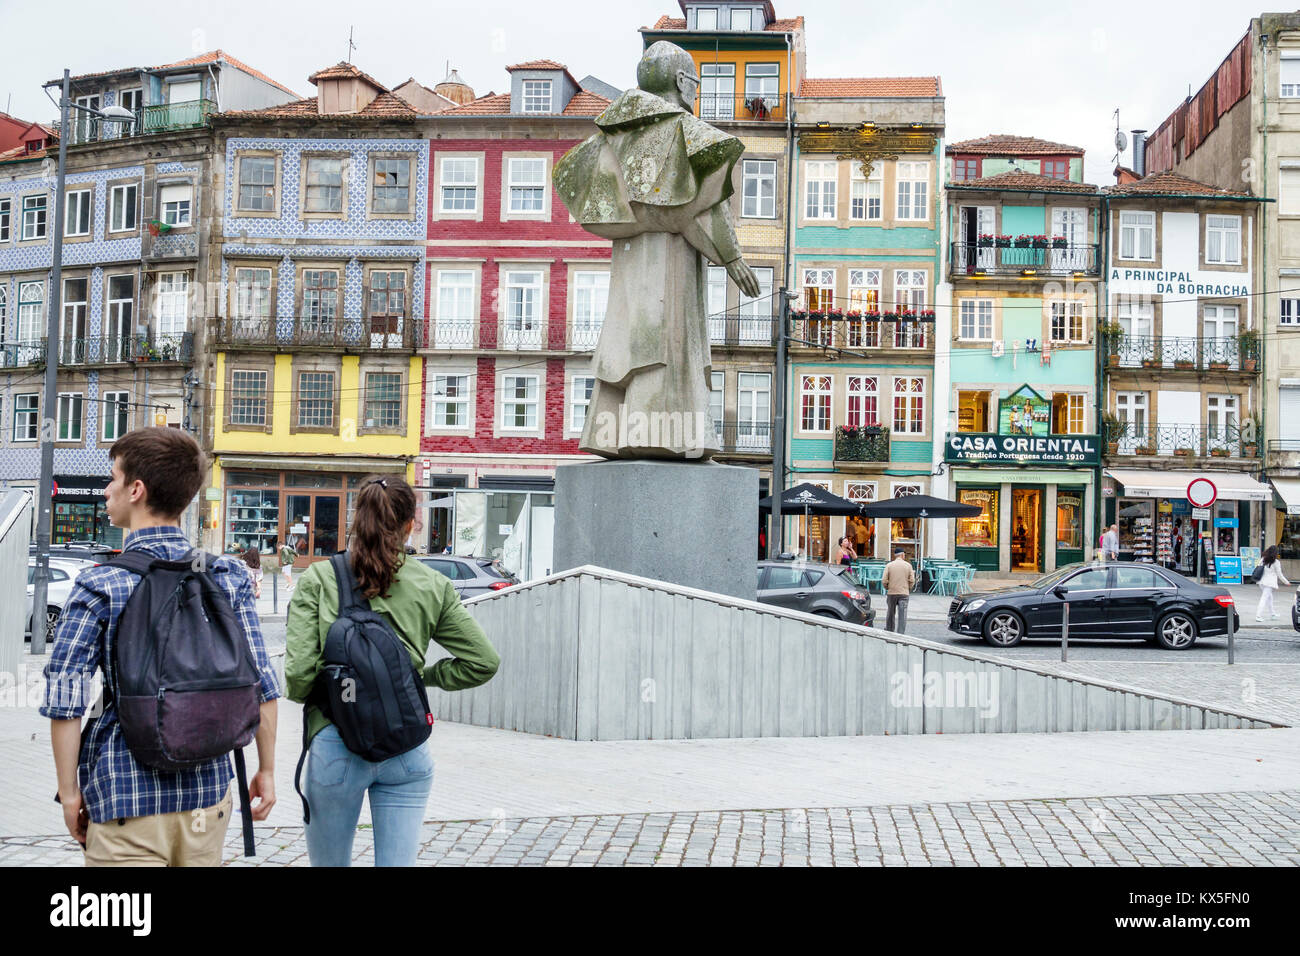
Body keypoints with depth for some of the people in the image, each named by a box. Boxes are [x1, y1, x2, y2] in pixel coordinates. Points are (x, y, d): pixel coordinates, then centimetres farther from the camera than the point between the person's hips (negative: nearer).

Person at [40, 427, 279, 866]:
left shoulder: (98, 586, -8)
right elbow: (262, 685, -1)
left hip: (126, 793, -3)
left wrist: (69, 792, -1)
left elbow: (64, 700, -11)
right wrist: (266, 770, 8)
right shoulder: (228, 576, 0)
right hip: (208, 788, 3)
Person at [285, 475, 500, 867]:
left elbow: (299, 671, -10)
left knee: (329, 864, 16)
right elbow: (484, 661, 4)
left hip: (336, 744, -1)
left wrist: (307, 696, 11)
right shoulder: (432, 586, 2)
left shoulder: (318, 579, -4)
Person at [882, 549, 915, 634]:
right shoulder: (908, 565, 1)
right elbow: (912, 581, -2)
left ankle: (889, 631, 26)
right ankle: (901, 634, -9)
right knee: (902, 615, -2)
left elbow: (884, 581, -6)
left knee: (890, 613, 15)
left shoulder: (889, 565, -1)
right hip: (904, 593, -1)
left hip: (891, 593, 1)